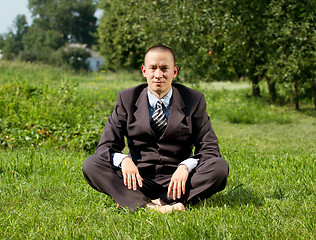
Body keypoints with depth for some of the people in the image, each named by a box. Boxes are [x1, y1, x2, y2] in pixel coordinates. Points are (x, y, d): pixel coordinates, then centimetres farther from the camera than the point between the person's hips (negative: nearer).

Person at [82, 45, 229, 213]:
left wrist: (186, 167, -24)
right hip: (139, 180, 1)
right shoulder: (126, 99, 3)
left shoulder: (194, 100, 1)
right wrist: (124, 160, -24)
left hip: (177, 179, 0)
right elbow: (105, 147, 0)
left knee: (220, 166, -26)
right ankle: (149, 206, -38)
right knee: (90, 164, -22)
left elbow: (210, 149, -2)